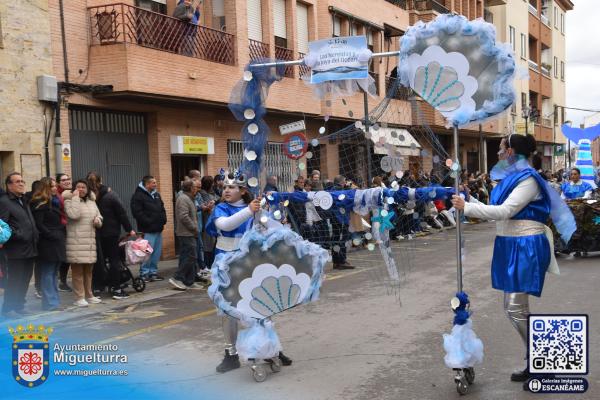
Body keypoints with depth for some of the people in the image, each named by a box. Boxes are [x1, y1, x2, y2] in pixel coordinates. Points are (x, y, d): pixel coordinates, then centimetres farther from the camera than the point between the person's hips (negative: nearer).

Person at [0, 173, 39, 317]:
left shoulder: (24, 201, 20)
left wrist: (35, 238, 11)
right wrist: (18, 235, -20)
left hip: (29, 249, 8)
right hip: (16, 250, -8)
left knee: (25, 280, 12)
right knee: (14, 280, -3)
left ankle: (19, 306, 22)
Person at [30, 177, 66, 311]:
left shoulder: (55, 202, 18)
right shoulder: (40, 204, -9)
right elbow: (39, 225, -16)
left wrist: (62, 235, 11)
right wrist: (52, 236, -16)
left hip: (58, 243, 9)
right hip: (47, 244, -9)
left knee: (53, 274, 13)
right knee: (47, 274, -4)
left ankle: (54, 301, 19)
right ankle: (50, 303, -1)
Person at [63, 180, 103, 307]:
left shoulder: (92, 202, 15)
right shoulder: (69, 201, -3)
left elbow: (99, 218, 23)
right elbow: (74, 215, -22)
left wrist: (98, 221, -1)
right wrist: (75, 197, -17)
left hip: (90, 242, 6)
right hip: (76, 242, -6)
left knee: (88, 270, 14)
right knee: (77, 271, -3)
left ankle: (89, 295, 24)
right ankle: (79, 297, 3)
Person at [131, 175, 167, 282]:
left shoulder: (156, 195, 17)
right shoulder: (138, 196, -8)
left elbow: (162, 208, 24)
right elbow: (137, 212, -16)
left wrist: (163, 220, 7)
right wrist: (148, 222, -18)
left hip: (158, 229, 8)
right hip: (147, 230, -8)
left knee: (157, 252, 10)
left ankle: (153, 272, 19)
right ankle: (144, 273, 0)